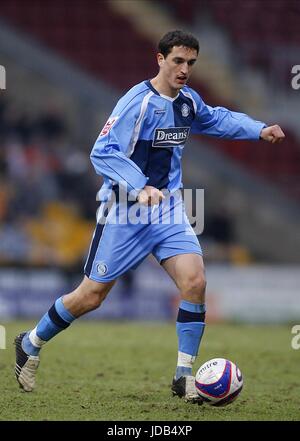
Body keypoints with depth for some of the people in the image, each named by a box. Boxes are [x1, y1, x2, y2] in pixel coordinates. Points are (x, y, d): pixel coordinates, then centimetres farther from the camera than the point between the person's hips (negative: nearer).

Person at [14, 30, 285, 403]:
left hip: (167, 210, 6)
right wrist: (141, 187, -34)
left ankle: (184, 376, -6)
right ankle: (30, 344, 25)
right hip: (124, 214, -6)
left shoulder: (188, 101, 5)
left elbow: (217, 119, 28)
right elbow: (102, 152, -23)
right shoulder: (138, 102, -18)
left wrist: (259, 130, 13)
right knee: (92, 295, 1)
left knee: (194, 281, -15)